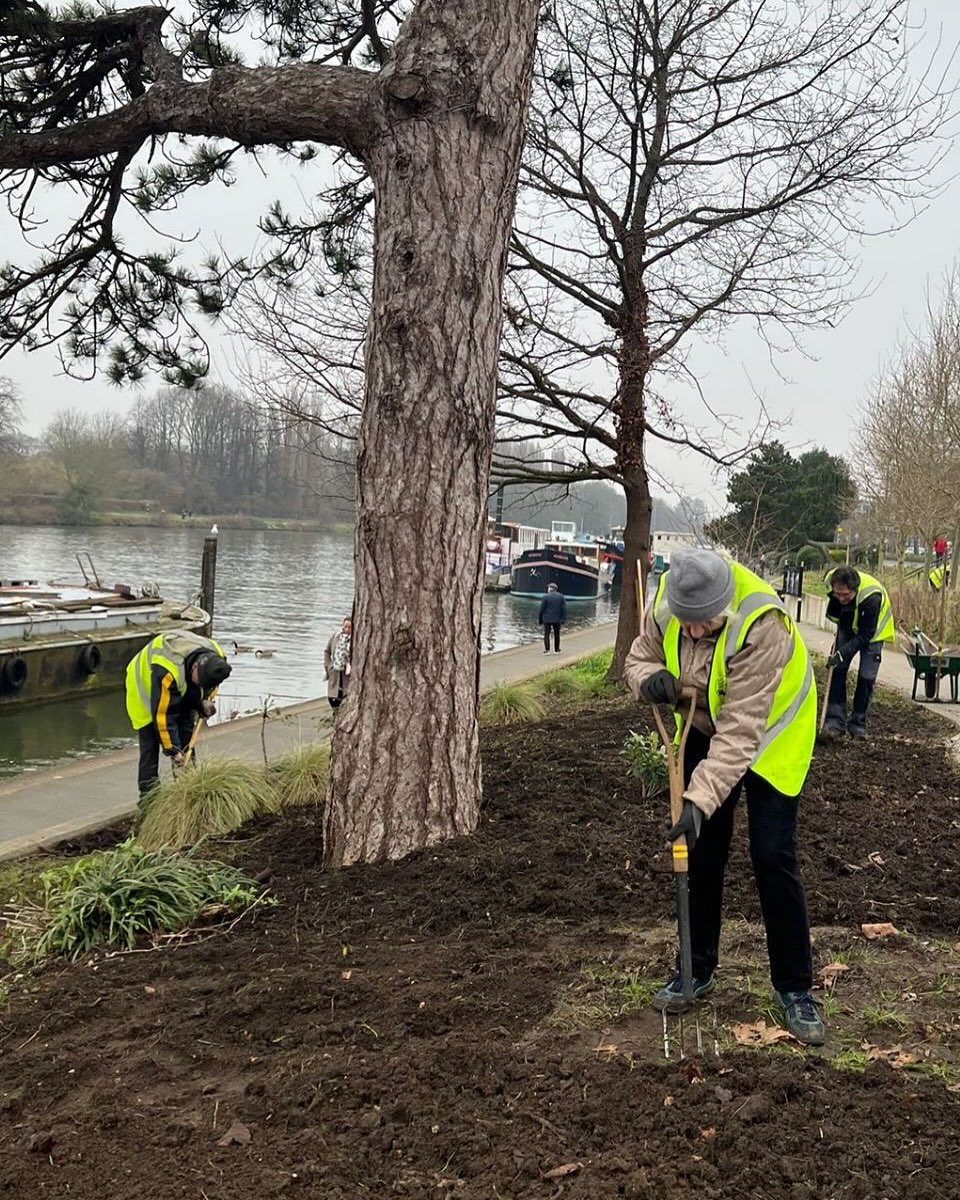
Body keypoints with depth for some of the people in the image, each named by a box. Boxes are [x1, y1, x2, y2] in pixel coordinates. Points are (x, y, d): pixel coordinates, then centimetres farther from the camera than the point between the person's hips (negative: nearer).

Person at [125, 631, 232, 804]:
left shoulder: (216, 659, -24)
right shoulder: (167, 671, -44)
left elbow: (211, 684, 3)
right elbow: (163, 714, -37)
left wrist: (206, 700, -14)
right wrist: (173, 750, -31)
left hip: (182, 692, 6)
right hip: (145, 684, -6)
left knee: (186, 735, 1)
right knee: (150, 741, -12)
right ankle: (148, 793, -7)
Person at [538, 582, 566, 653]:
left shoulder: (546, 597, -7)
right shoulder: (561, 596, 1)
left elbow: (541, 609, -5)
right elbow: (564, 609, -3)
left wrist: (540, 620, 4)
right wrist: (563, 619, 0)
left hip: (547, 619, -2)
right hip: (557, 619, 2)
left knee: (546, 634, 4)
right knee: (557, 634, 14)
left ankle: (547, 650, -4)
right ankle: (557, 650, 18)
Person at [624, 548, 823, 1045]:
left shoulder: (760, 626, -38)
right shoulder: (665, 603, -21)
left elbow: (740, 733, -38)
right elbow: (639, 658, -5)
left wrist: (700, 800, -43)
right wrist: (649, 678, -29)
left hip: (769, 734, -5)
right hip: (705, 728, 5)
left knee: (772, 858, -8)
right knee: (700, 852, 8)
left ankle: (794, 988, 8)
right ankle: (698, 970, 23)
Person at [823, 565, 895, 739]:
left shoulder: (872, 596, -41)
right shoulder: (832, 581, -27)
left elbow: (865, 635, -32)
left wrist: (842, 654, -38)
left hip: (871, 631, -4)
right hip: (848, 626, 4)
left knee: (866, 677, -8)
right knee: (838, 670, -8)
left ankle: (858, 724, 5)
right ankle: (835, 721, -8)